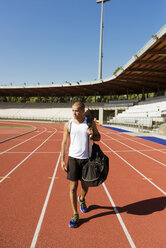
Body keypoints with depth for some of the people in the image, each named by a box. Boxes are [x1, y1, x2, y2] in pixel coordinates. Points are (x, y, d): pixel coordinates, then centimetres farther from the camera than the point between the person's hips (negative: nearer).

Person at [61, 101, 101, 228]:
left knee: (85, 186, 14)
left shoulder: (90, 122, -1)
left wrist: (92, 135, -15)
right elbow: (64, 142, 2)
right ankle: (75, 215, 17)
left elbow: (98, 137, 9)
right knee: (73, 187, 0)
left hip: (87, 158, 1)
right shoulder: (68, 125, -2)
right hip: (73, 158, -1)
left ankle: (82, 199, 49)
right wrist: (62, 160, -4)